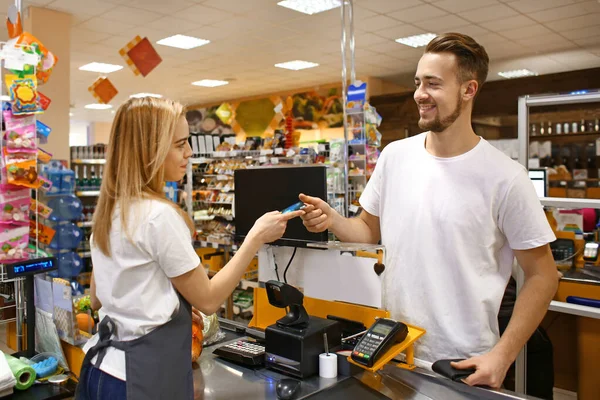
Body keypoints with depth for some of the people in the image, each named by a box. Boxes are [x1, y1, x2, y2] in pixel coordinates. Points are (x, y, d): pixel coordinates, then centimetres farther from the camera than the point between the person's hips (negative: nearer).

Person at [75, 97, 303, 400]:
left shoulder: (108, 211, 4)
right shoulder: (159, 215, -23)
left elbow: (96, 299, 13)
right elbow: (208, 300, -16)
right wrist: (257, 237, -14)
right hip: (145, 374, -8)